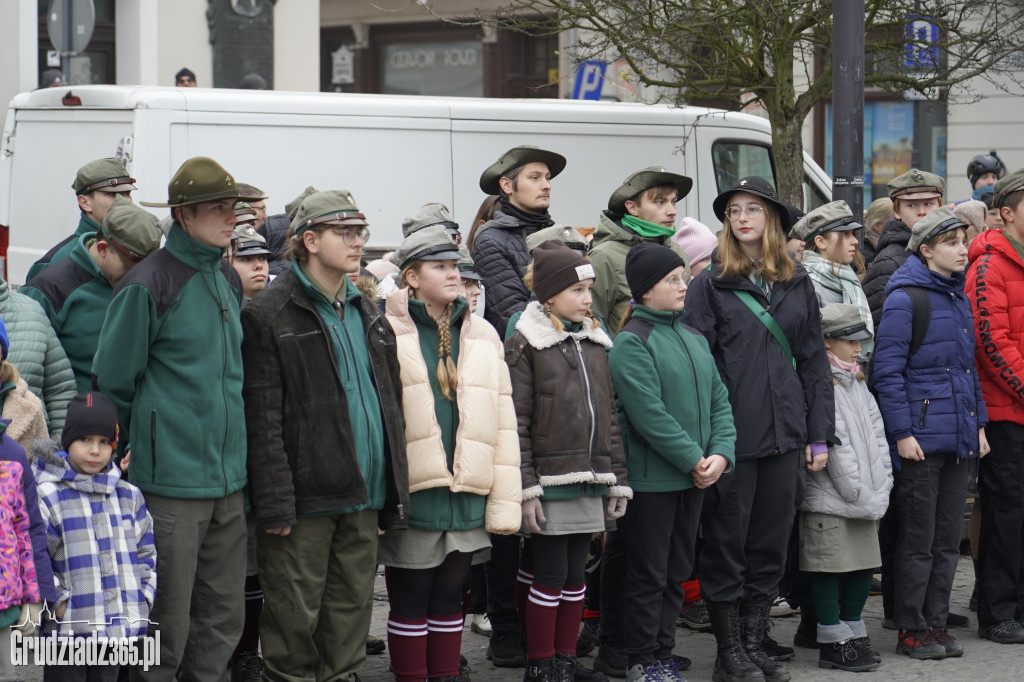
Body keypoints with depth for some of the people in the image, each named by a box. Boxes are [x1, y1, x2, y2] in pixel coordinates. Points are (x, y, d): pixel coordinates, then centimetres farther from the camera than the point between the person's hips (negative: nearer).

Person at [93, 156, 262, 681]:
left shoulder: (228, 279, 12)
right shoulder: (147, 285, -11)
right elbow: (113, 381, -5)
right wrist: (145, 443, 5)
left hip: (229, 480, 7)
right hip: (171, 482, -7)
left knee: (223, 620, 11)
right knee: (167, 626, -1)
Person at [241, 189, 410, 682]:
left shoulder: (368, 314, 17)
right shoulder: (270, 315, -5)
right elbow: (262, 416, -11)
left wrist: (394, 495, 13)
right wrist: (275, 502, -17)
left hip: (364, 495, 6)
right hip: (307, 494, -6)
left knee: (352, 608, 10)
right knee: (295, 614, -1)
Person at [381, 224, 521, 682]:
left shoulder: (483, 336, 12)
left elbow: (502, 420, 11)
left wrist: (505, 501, 5)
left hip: (467, 492, 4)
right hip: (412, 490, -4)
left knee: (449, 597, 12)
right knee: (410, 601, 4)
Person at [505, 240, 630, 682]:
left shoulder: (595, 343, 14)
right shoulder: (524, 345, -6)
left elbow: (609, 416, 16)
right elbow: (516, 424, -10)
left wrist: (617, 480, 12)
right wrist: (526, 487, -15)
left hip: (589, 480, 6)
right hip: (551, 481, -6)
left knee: (575, 576, 11)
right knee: (549, 575, -2)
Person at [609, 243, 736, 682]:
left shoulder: (693, 339, 11)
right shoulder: (632, 342, -13)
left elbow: (718, 399, 9)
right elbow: (648, 414, -20)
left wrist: (720, 453, -7)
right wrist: (694, 459, -17)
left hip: (694, 478, 7)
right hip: (651, 478, -7)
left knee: (677, 572, 14)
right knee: (649, 574, 1)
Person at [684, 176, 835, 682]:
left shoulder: (797, 284, 10)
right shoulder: (710, 285, -1)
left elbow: (813, 361, 12)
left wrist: (820, 432, 6)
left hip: (784, 434, 4)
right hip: (731, 437, -4)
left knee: (771, 545, 9)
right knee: (727, 544, 3)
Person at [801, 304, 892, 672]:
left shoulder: (858, 384, 17)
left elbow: (876, 433, 13)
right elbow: (834, 443, -16)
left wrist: (881, 487, 2)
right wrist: (859, 493, -15)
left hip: (866, 499, 8)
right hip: (828, 499, -8)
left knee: (863, 565, 12)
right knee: (830, 567, -3)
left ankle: (854, 633, 23)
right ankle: (833, 643, 3)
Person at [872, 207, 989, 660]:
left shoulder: (958, 298, 14)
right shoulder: (904, 298, -10)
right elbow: (887, 370, -13)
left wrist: (978, 423, 16)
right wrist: (902, 431, -17)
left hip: (957, 436, 7)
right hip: (920, 437, -7)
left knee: (948, 538, 10)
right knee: (918, 539, -1)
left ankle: (936, 623, 19)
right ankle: (911, 630, 8)